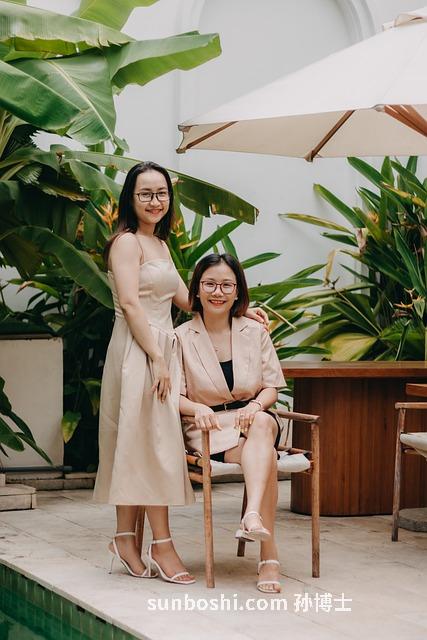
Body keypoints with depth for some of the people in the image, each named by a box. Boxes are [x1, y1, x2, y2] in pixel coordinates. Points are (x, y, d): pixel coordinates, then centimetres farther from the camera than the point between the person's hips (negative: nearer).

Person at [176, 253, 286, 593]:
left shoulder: (255, 332, 8)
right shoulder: (182, 338, 1)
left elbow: (271, 387, 7)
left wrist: (256, 405, -17)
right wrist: (198, 409, -24)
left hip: (253, 418, 2)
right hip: (208, 427, -2)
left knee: (262, 424, -39)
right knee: (267, 455, -34)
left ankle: (253, 516, -57)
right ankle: (268, 554, -44)